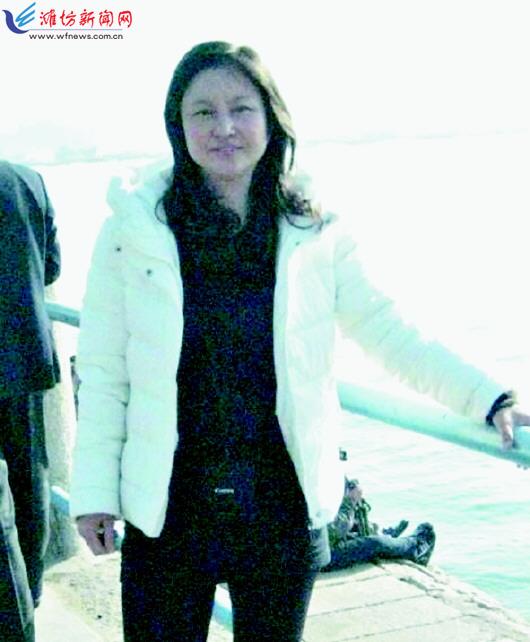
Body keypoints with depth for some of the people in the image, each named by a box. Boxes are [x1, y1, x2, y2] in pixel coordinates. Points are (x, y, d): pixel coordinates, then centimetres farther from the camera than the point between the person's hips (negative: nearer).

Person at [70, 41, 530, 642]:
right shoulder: (135, 229, -6)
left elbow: (389, 333, -1)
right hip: (167, 510, -1)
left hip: (283, 508, 1)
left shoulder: (314, 232, -3)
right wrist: (94, 492, -4)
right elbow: (103, 372, -3)